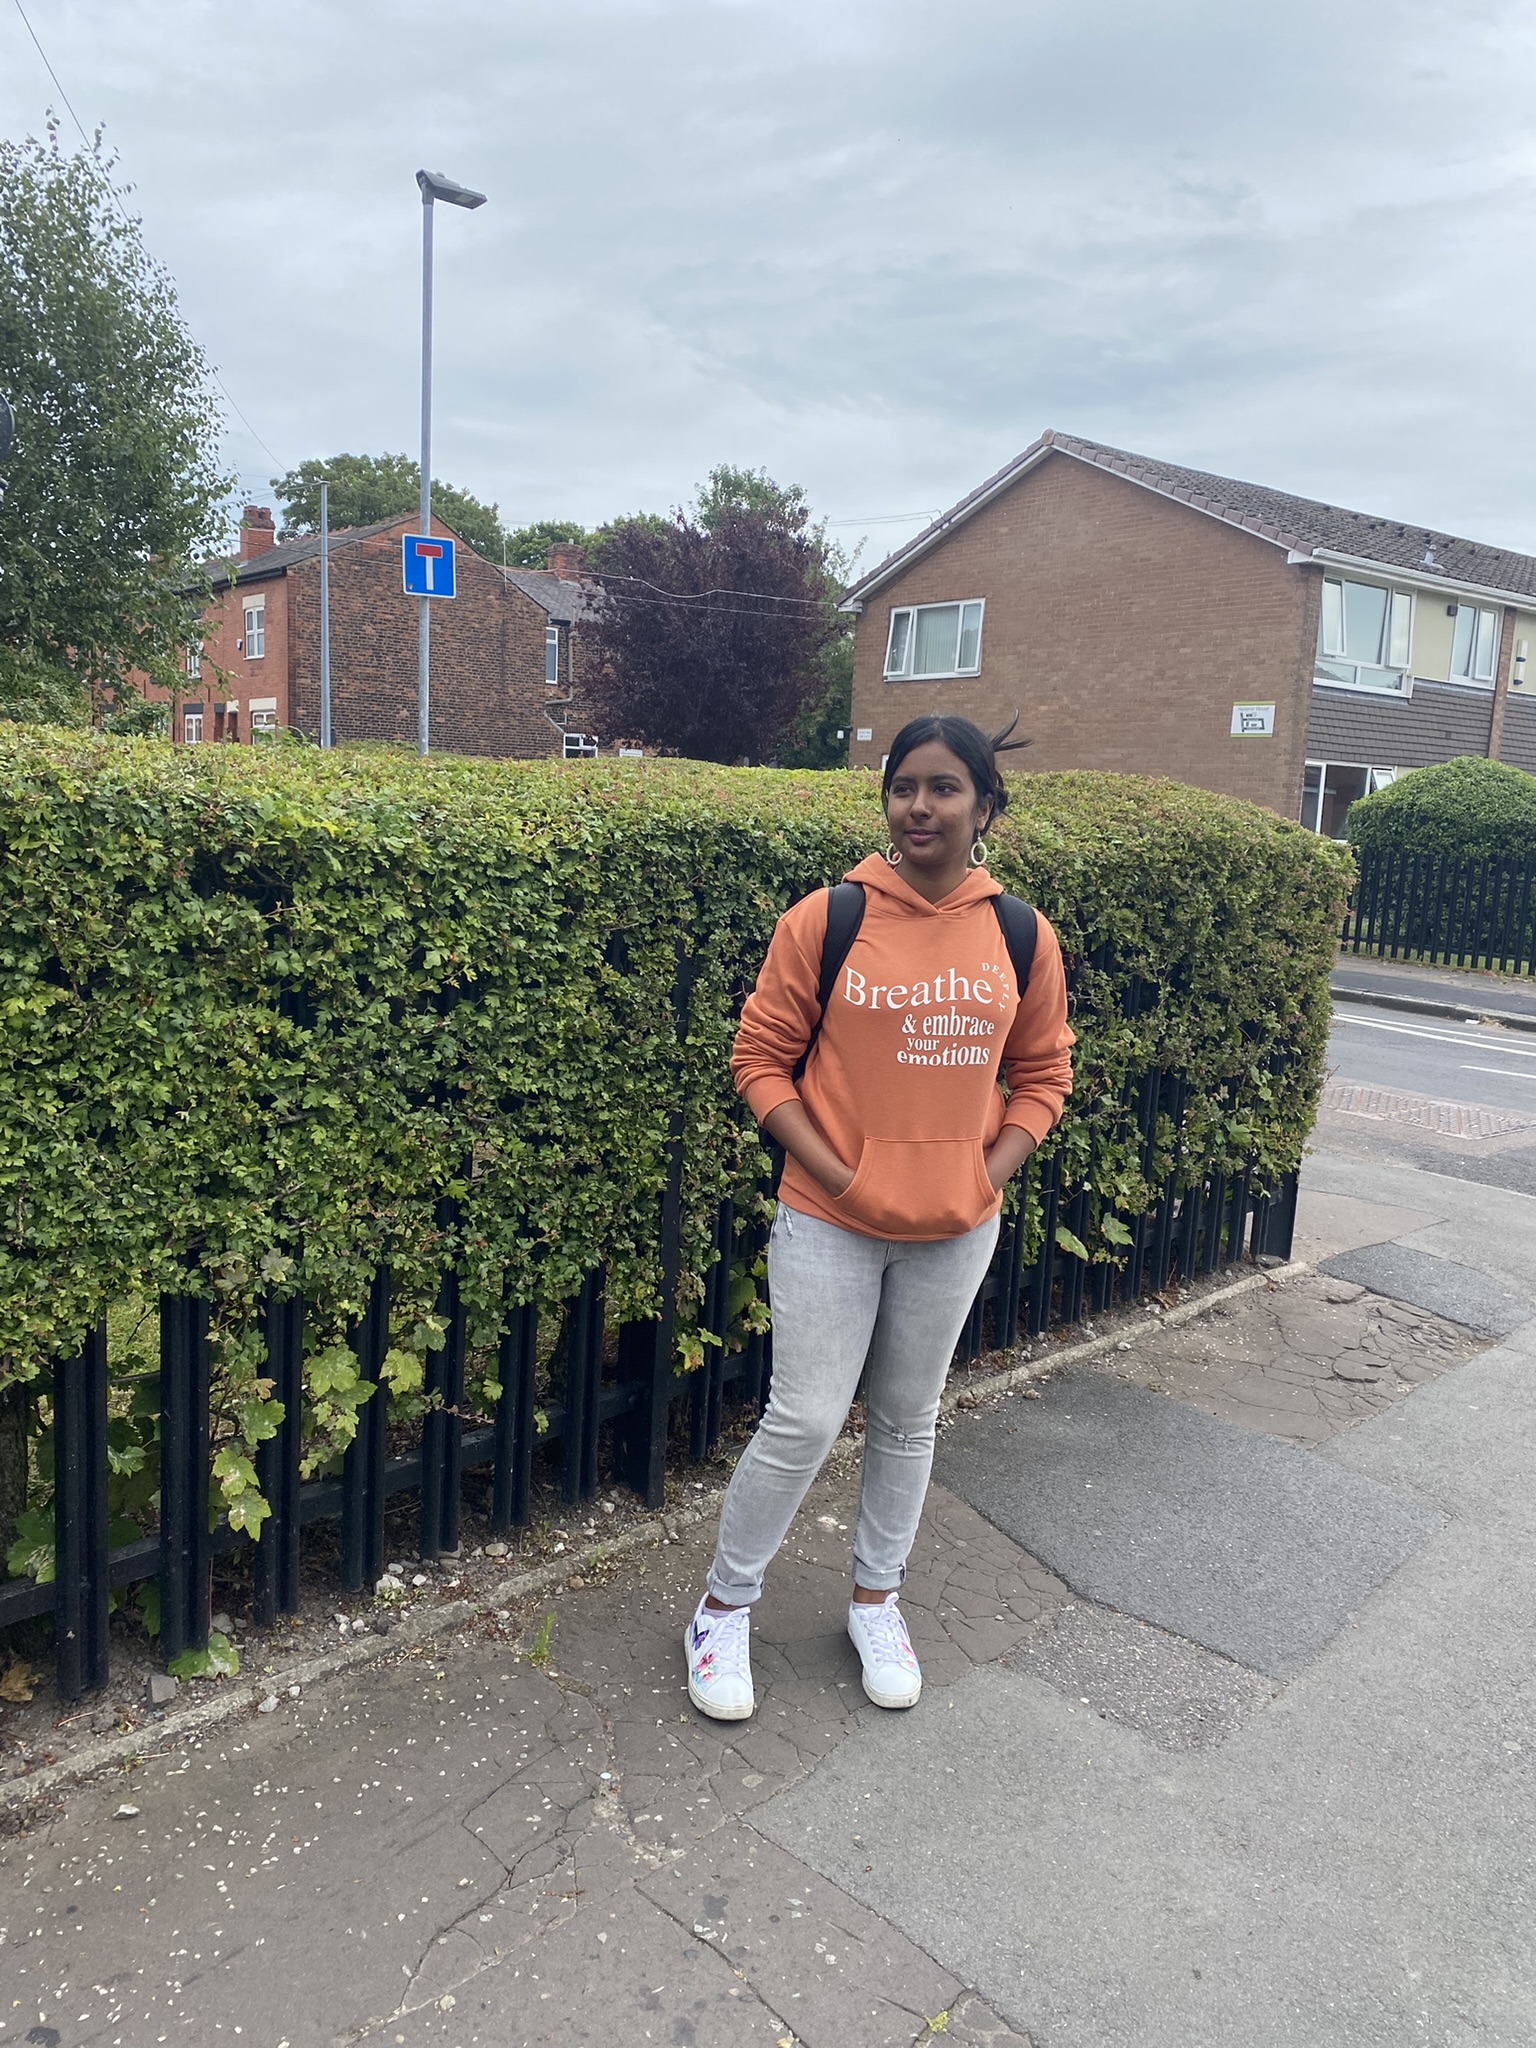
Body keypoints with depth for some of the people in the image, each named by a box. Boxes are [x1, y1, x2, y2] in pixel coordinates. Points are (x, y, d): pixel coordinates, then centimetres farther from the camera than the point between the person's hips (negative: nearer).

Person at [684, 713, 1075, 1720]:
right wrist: (838, 1174, -14)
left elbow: (1043, 1073, 9)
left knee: (909, 1419, 17)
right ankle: (724, 1609, 24)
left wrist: (989, 1173, -5)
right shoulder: (825, 919, -10)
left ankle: (876, 1599, 39)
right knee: (805, 1421, 0)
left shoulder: (1024, 938, -1)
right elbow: (761, 1059, -6)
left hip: (957, 1230, 3)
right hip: (831, 1221, -3)